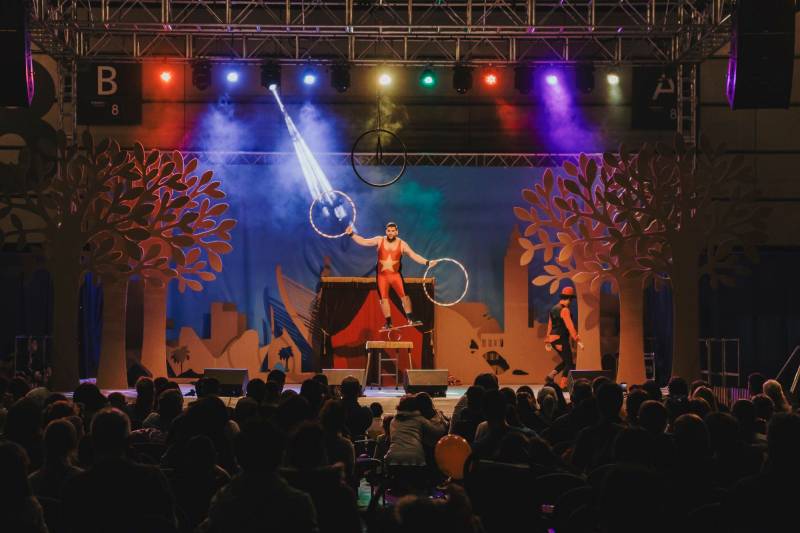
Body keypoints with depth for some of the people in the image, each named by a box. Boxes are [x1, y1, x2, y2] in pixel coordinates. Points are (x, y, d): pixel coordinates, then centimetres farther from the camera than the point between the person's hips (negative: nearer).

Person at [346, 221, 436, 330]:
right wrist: (352, 234, -12)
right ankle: (388, 322, 13)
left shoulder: (402, 244, -5)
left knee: (404, 296, -12)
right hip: (382, 275, 1)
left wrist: (427, 262, -19)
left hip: (396, 275, -1)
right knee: (383, 298, 3)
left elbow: (414, 255, -8)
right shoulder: (379, 240, -3)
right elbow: (363, 241, -2)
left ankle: (411, 320, -6)